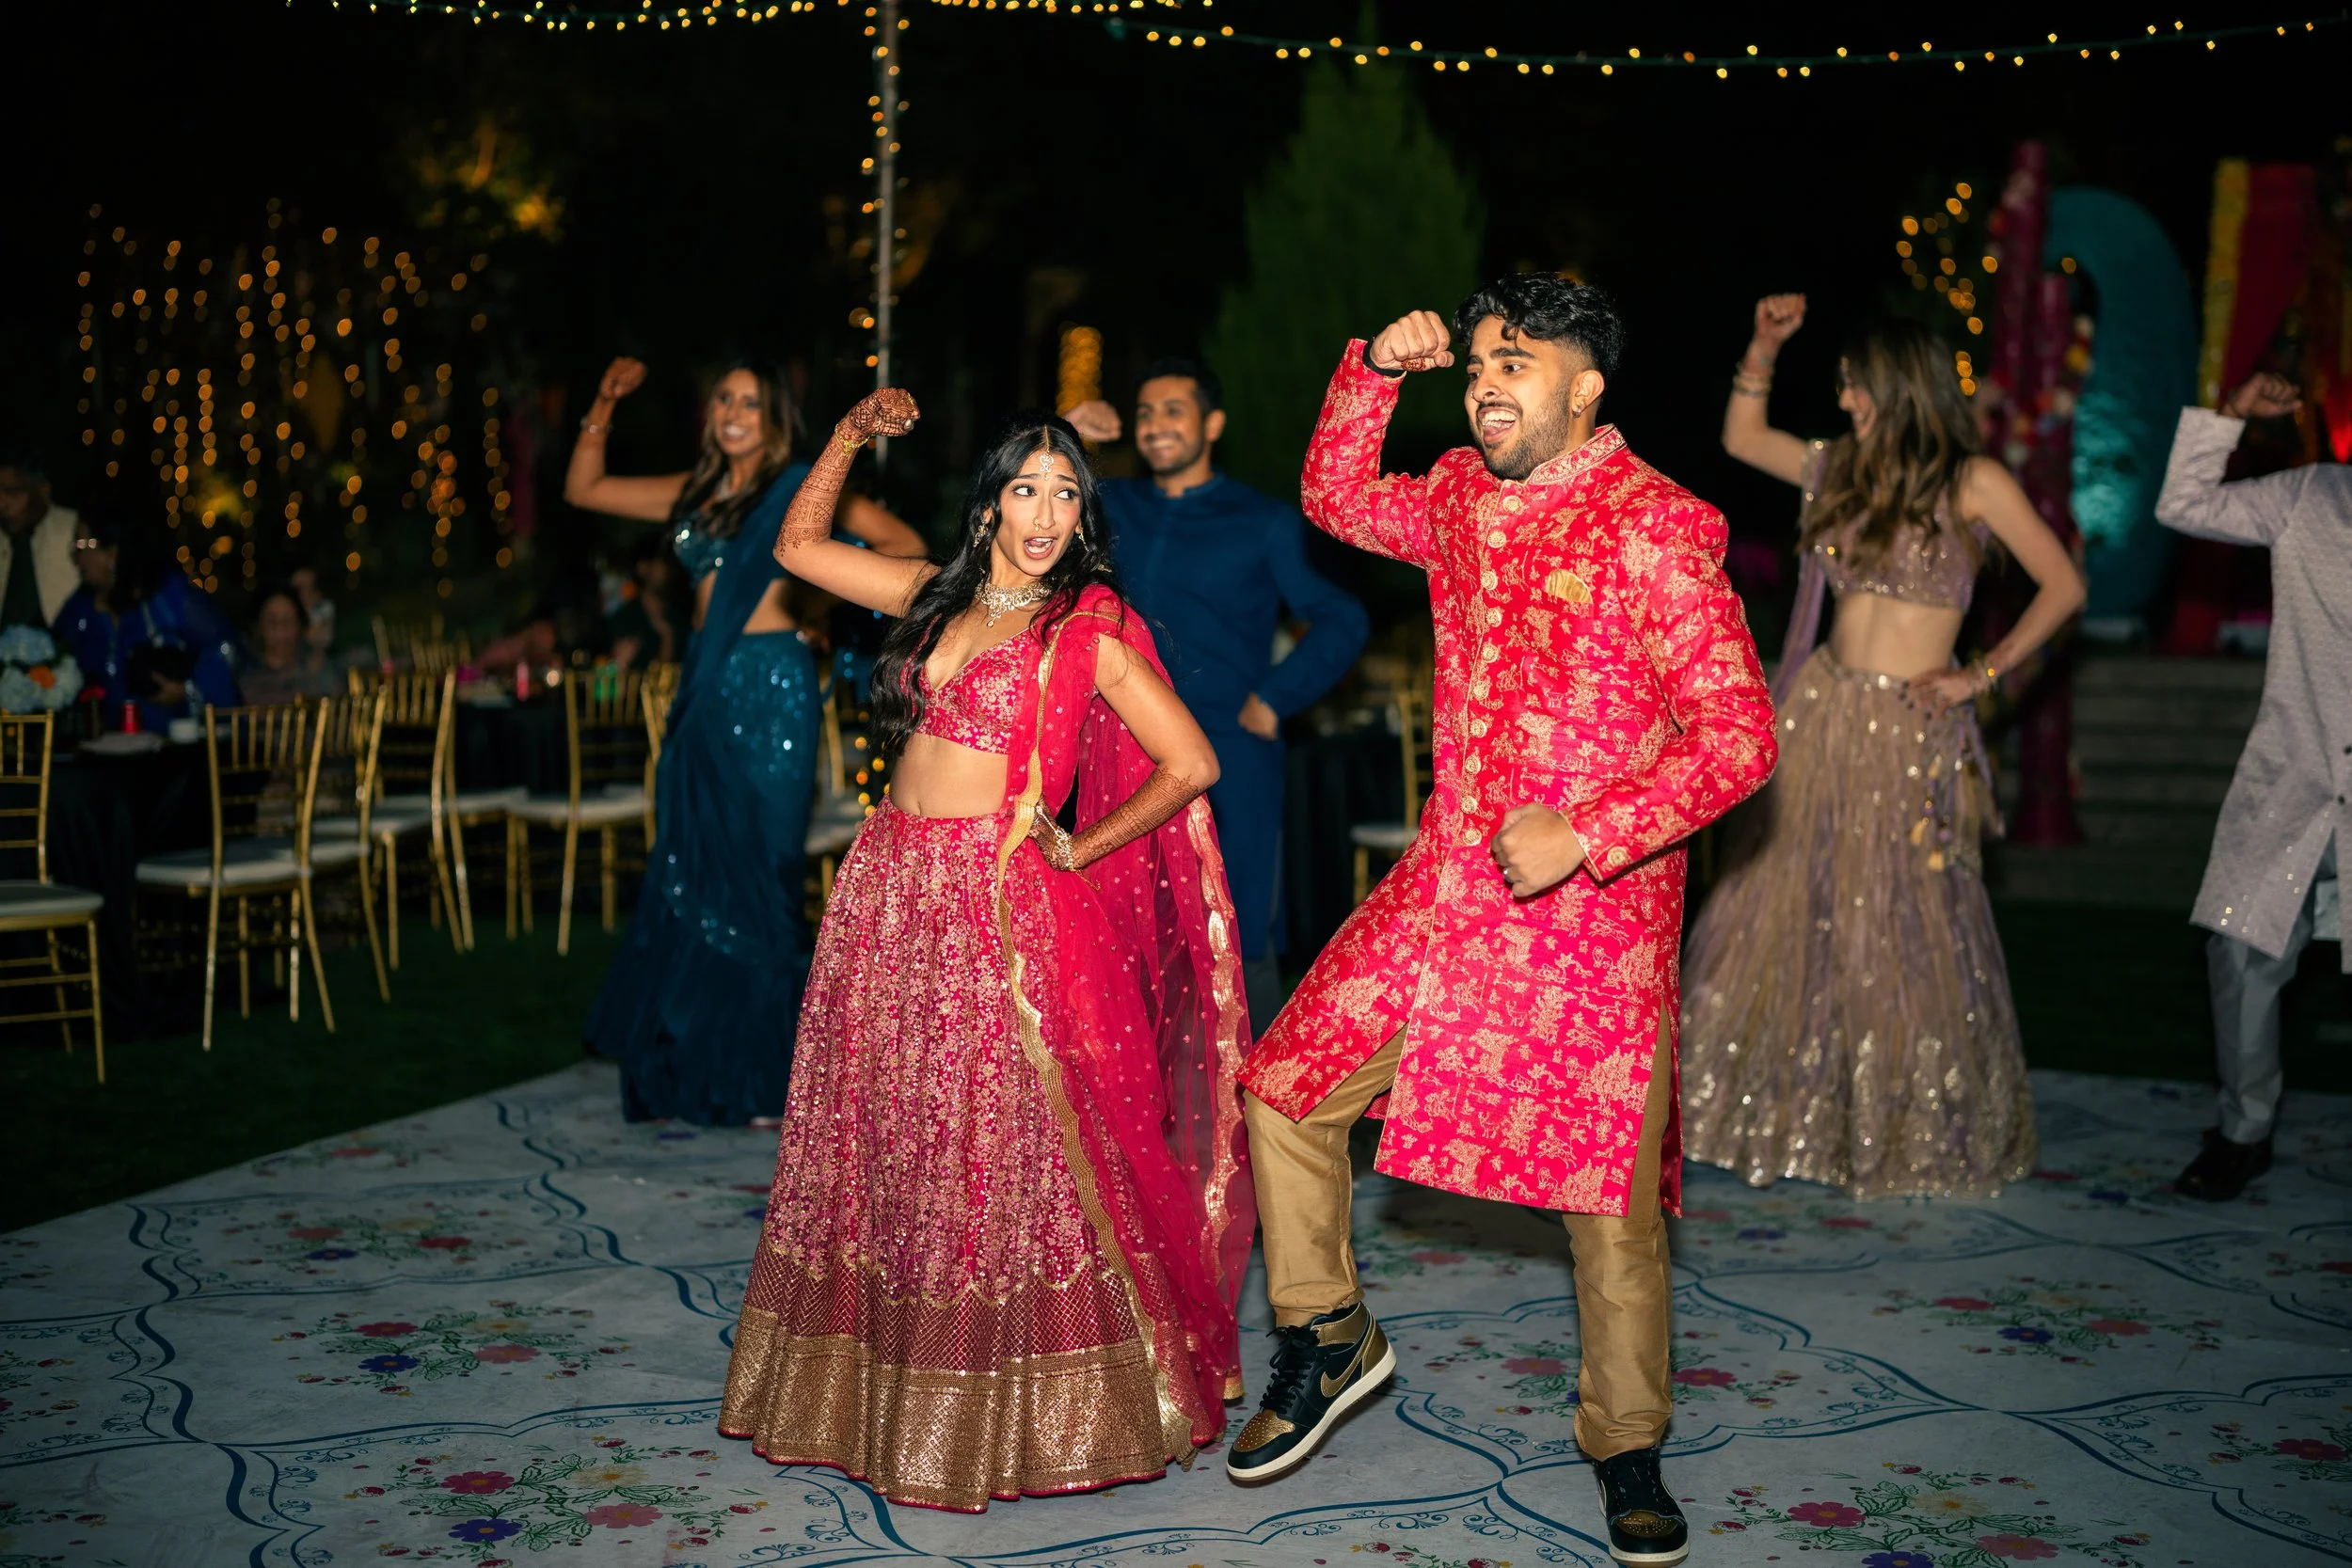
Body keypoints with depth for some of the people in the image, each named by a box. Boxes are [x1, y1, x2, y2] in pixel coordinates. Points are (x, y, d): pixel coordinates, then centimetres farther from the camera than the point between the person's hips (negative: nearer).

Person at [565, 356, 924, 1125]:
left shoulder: (797, 486, -1)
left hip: (768, 688, -6)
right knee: (688, 873, 7)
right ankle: (694, 1069, 15)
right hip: (705, 688, 6)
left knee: (753, 873, -3)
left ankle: (758, 1077, 5)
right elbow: (582, 489, 21)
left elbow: (905, 545, -3)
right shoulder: (697, 493, 15)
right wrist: (604, 406, 14)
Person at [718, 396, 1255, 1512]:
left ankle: (1021, 1413, 12)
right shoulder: (937, 597, 13)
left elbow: (1191, 763, -6)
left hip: (995, 910, -5)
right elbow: (799, 546, 23)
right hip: (888, 897, 6)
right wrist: (850, 436, 16)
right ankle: (885, 1396, 23)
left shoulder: (1087, 629, -3)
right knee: (885, 1147, 10)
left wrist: (1076, 852, -4)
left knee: (1002, 1163, -1)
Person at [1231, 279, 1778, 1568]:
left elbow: (1737, 734, -17)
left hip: (1598, 903, -6)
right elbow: (1336, 500, 26)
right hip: (1448, 881, 6)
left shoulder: (1655, 528, -14)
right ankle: (1328, 1339, 24)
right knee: (1288, 1088, 3)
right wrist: (1375, 370, 10)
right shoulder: (1461, 496, 6)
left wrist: (1583, 836, -24)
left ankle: (1625, 1445, 23)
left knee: (1610, 1191, 2)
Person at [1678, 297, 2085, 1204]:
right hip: (1821, 715, 5)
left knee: (1904, 934, -1)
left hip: (1911, 733, -5)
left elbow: (2063, 586, -3)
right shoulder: (1846, 470, 11)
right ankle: (1782, 1115, 19)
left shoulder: (1972, 483, -5)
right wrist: (1763, 349, 10)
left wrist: (1982, 675, -8)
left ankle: (1920, 1138, 16)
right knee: (1780, 910, 6)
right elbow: (1742, 439, 23)